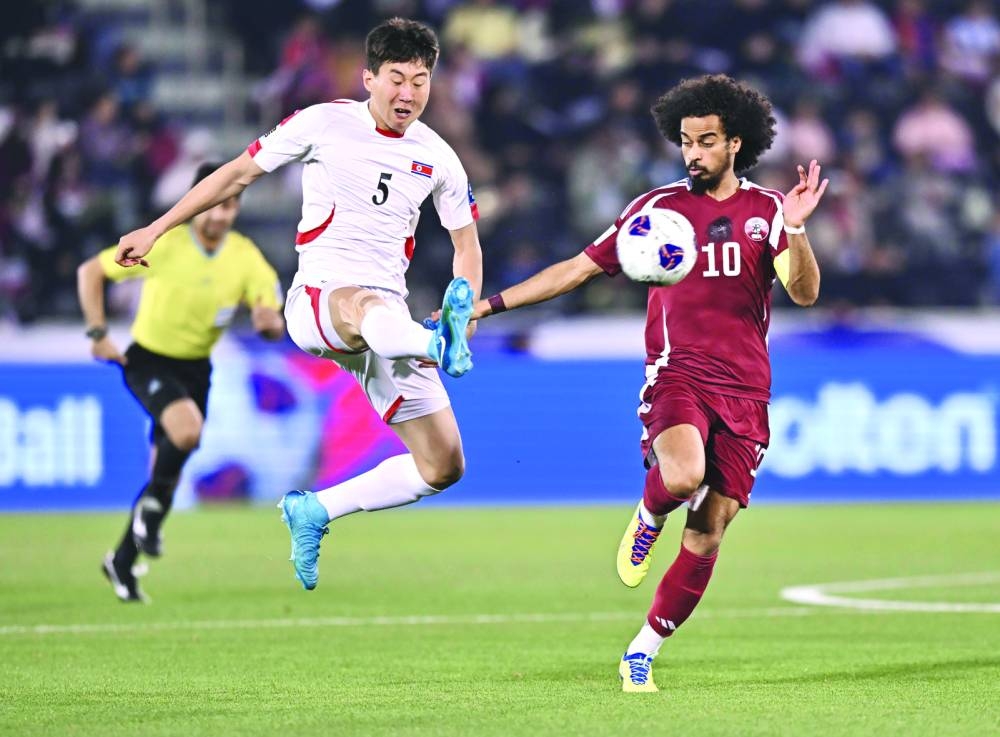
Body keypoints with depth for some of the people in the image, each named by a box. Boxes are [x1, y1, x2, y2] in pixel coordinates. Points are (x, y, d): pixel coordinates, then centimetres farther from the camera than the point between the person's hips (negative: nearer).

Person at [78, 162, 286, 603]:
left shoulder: (246, 257, -7)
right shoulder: (162, 244, -18)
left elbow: (275, 326, -9)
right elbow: (90, 272, -9)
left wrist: (269, 321, -33)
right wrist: (98, 334, -15)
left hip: (196, 367, 5)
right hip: (148, 361, -5)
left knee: (168, 469, 8)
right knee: (187, 429, -32)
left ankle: (123, 562, 24)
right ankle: (153, 505, -6)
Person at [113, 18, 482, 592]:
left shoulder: (438, 159, 9)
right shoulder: (324, 124, 1)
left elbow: (467, 243, 21)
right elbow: (239, 174, 10)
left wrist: (467, 308, -1)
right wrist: (155, 230, 11)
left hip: (391, 316, 5)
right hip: (315, 299, -5)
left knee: (444, 467, -3)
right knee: (361, 309, -45)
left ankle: (314, 511, 12)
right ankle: (438, 346, -78)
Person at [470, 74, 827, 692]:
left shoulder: (767, 210, 5)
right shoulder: (658, 208, 6)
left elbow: (804, 293, -6)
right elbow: (579, 269, 11)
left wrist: (795, 230, -25)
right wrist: (489, 304, 7)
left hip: (744, 393, 1)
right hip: (678, 378, -1)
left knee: (709, 530, -2)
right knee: (683, 476, -33)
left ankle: (643, 654, 12)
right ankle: (650, 515, 4)